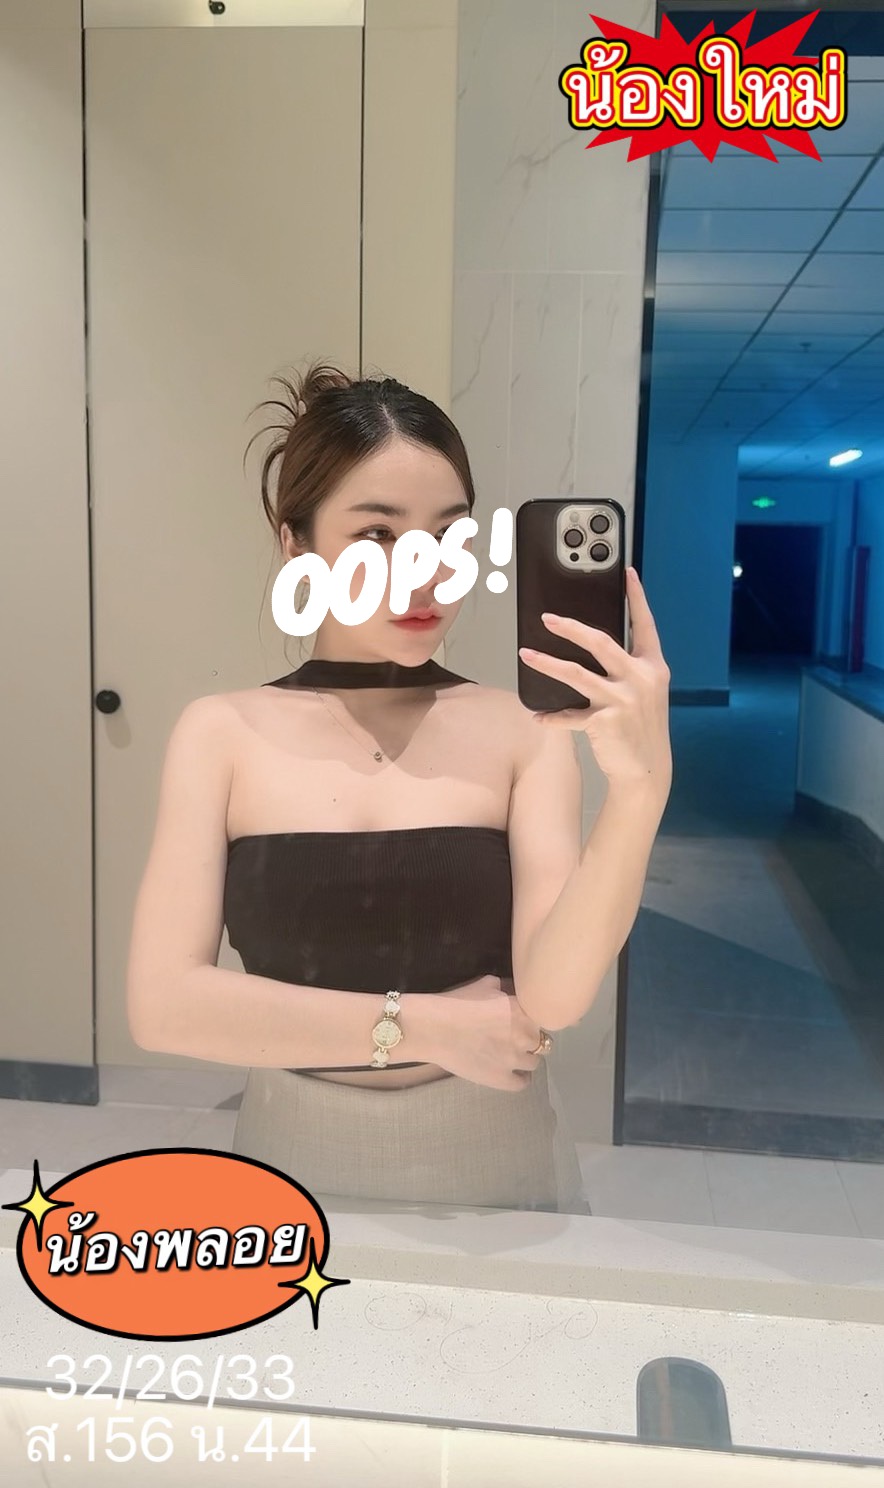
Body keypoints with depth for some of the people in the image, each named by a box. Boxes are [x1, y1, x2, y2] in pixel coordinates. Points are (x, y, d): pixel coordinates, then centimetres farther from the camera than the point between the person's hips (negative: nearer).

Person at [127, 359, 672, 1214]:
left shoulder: (523, 732, -9)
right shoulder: (222, 735, -7)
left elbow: (554, 994, -19)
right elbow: (164, 1003, -13)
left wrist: (638, 786, -33)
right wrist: (418, 1024, -16)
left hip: (494, 1167, 0)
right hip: (297, 1170, 1)